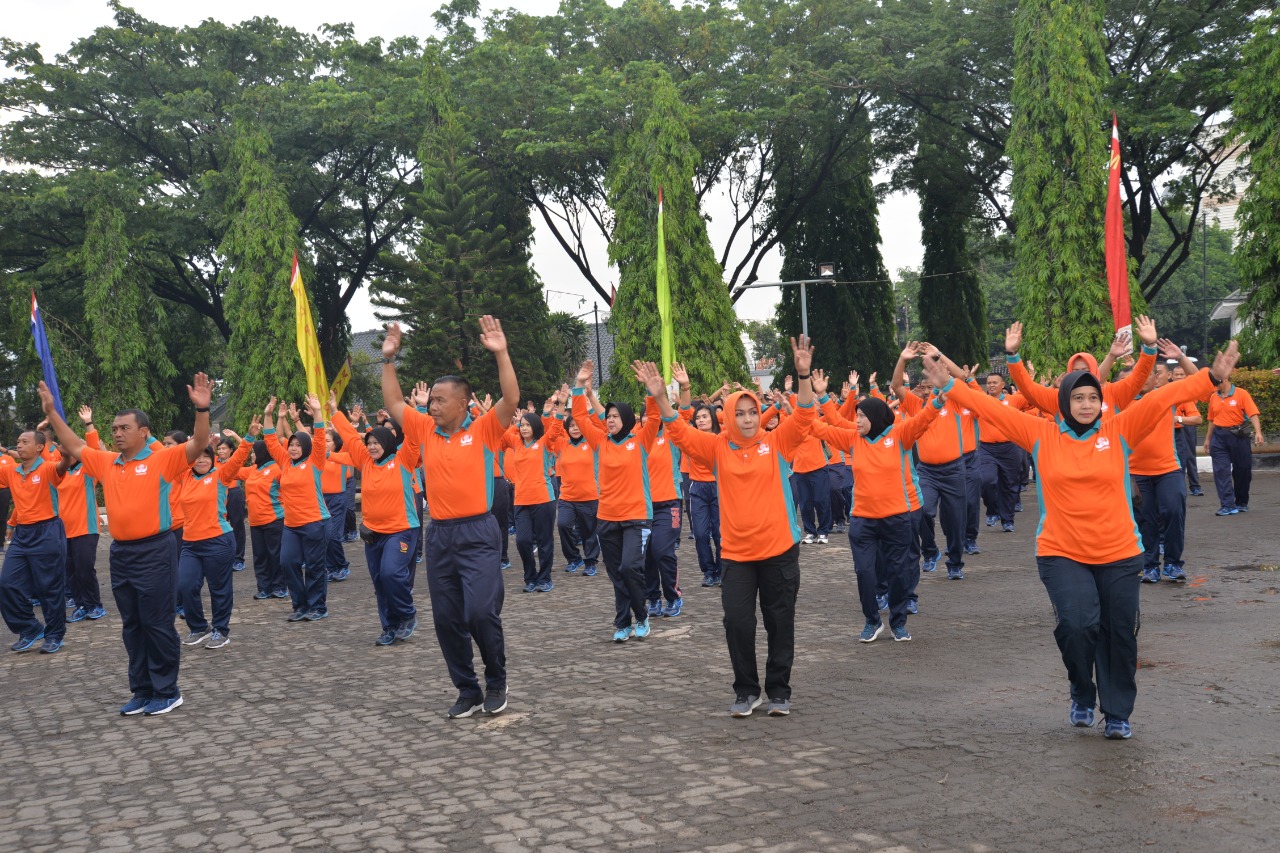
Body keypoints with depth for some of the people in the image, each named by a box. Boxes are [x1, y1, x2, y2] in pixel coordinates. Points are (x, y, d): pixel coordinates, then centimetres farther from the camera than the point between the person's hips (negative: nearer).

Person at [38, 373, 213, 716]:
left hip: (153, 550, -7)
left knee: (157, 623, 0)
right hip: (120, 552, 7)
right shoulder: (107, 463, 10)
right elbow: (73, 447, 22)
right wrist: (52, 412, 18)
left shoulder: (162, 459, -8)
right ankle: (142, 691, 22)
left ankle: (167, 692, 9)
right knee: (131, 625, 12)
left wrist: (201, 409, -31)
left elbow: (198, 444, -18)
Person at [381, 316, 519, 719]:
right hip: (438, 535, 5)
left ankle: (497, 681, 11)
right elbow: (393, 403, 17)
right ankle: (468, 691, 19)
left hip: (478, 533, -5)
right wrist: (389, 360, 11)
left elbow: (511, 400, -16)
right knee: (447, 618, 7)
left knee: (481, 612, -12)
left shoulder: (483, 430, -4)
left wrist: (501, 354, -22)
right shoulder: (426, 431, 9)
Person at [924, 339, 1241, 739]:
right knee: (1076, 624, -16)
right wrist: (948, 386, -9)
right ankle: (1082, 695, 14)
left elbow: (1163, 396, -7)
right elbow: (991, 408, -4)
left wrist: (1212, 377, -13)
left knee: (1119, 634, 8)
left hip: (1119, 555, 2)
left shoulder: (1119, 431, -1)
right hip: (1061, 555, -1)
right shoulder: (1041, 435, -1)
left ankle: (1118, 714, 28)